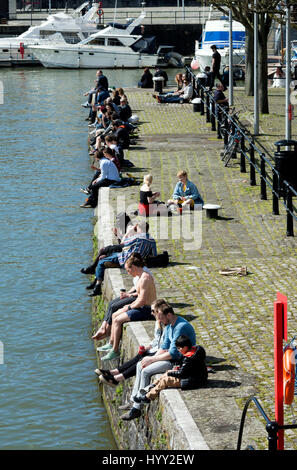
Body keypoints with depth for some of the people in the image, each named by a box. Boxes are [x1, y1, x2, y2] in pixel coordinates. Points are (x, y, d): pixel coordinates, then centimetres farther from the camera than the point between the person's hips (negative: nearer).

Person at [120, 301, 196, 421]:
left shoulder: (181, 327, -24)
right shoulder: (169, 325, 8)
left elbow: (173, 353, -24)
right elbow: (164, 347, 13)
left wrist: (152, 359, -16)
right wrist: (152, 358, -4)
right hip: (172, 356, 10)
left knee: (146, 371, -18)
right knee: (140, 365, 7)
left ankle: (137, 408, -12)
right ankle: (133, 400, 7)